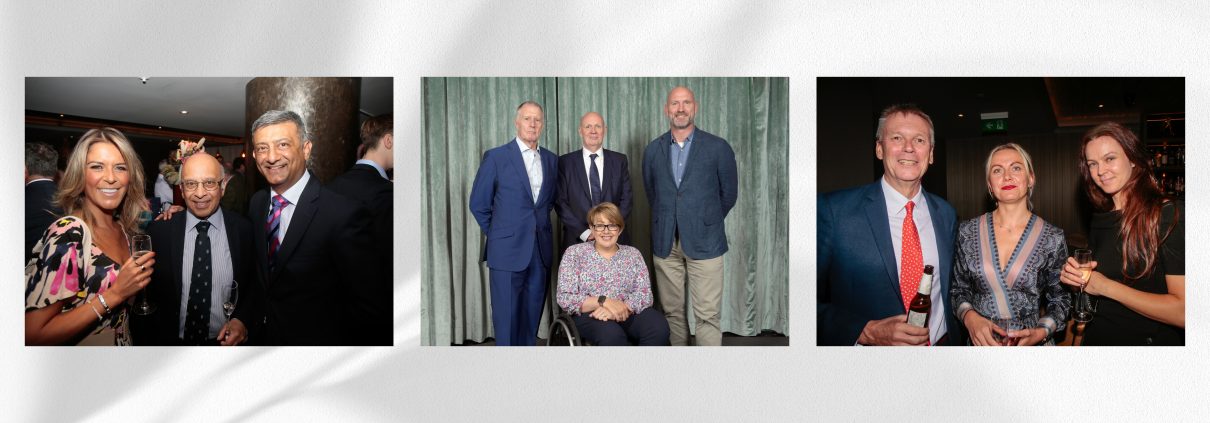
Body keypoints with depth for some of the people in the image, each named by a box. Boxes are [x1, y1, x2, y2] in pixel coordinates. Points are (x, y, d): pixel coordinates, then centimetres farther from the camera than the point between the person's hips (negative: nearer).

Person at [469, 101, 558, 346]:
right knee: (507, 316, 1)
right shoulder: (496, 157, -3)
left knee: (532, 315, 10)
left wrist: (539, 225, 11)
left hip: (540, 250, 4)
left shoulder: (551, 160, 9)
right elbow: (478, 204, 1)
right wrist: (497, 234, 5)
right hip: (508, 251, -4)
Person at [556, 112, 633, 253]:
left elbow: (626, 199, 3)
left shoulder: (619, 160, 6)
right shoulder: (565, 162, 1)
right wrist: (584, 232, -12)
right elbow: (560, 202, -2)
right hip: (577, 240, -1)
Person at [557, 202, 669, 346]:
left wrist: (618, 309, -18)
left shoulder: (633, 254, 13)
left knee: (659, 326, -28)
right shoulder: (574, 253, 6)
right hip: (590, 314, -3)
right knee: (611, 334, -37)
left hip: (628, 313, 3)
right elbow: (565, 299, -4)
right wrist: (604, 301, -17)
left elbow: (645, 294, 1)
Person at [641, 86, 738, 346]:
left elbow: (729, 194, 8)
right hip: (665, 243, 3)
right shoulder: (652, 151, 8)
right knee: (672, 312, 8)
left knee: (707, 315, -5)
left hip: (704, 242, -3)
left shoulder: (718, 148, -1)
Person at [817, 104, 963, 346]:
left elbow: (951, 288, 12)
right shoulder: (834, 209, -14)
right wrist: (867, 332, -25)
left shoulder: (946, 214, 2)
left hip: (942, 344, 5)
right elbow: (811, 300, -15)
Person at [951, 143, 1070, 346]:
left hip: (1032, 344, -1)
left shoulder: (1053, 238, -7)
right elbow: (959, 289, 3)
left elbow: (1061, 300, 1)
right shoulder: (968, 231, -5)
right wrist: (969, 317, -16)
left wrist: (1040, 333, -15)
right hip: (981, 343, 1)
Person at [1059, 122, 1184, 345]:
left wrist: (1105, 286, -18)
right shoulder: (1100, 220, 4)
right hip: (1097, 338, 6)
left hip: (1150, 340, -6)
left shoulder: (1171, 215, -15)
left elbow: (1183, 312, -22)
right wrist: (1076, 277, -6)